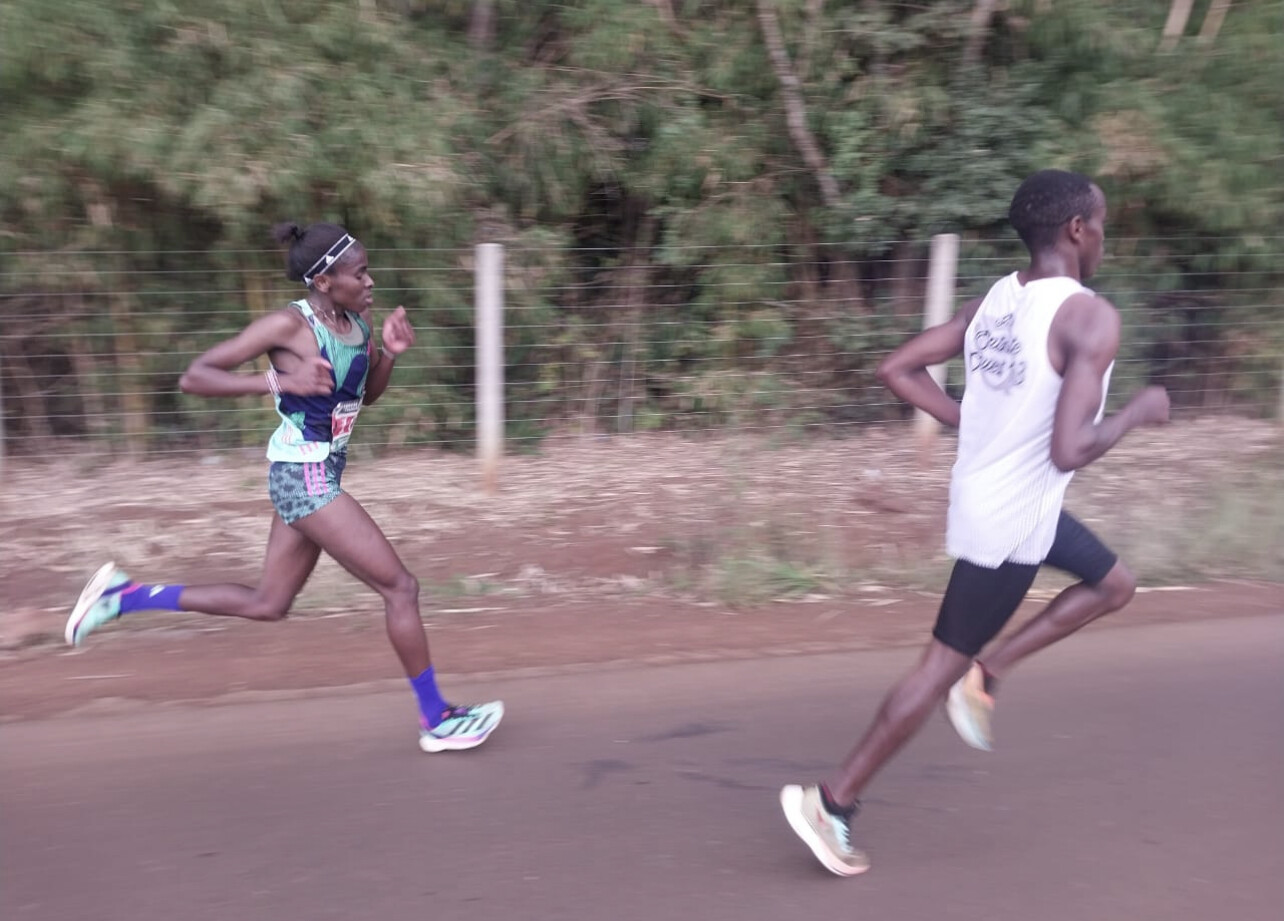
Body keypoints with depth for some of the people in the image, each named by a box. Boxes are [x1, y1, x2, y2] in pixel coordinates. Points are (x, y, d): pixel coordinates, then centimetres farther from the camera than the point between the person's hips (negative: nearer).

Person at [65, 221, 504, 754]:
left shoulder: (359, 319, 5)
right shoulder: (289, 324, -17)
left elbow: (367, 395, 18)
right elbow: (193, 377, -16)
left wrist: (389, 353, -1)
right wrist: (278, 381, -28)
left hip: (320, 475, 9)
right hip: (303, 477, -9)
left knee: (267, 604, 18)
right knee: (400, 587, -4)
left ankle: (125, 596, 27)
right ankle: (437, 720, 9)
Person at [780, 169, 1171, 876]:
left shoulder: (993, 301, 3)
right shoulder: (1091, 318, -20)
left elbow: (896, 370, 3)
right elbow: (1069, 450, -29)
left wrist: (976, 422, 9)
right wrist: (1138, 412, -11)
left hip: (986, 493, 9)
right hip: (1011, 521, -8)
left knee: (1113, 585, 25)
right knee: (943, 663, 3)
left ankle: (985, 677, 19)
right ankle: (833, 802, 12)